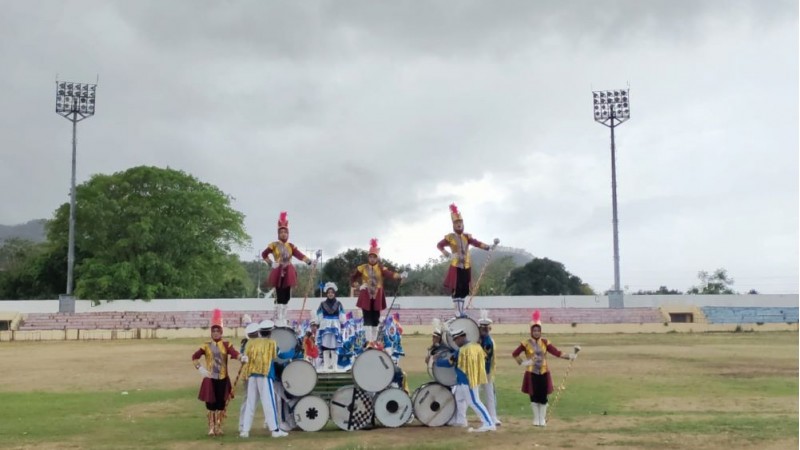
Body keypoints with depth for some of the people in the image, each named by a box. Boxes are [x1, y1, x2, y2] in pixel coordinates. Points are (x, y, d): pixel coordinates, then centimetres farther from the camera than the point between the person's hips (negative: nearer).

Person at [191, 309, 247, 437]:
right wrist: (200, 368, -14)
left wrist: (242, 357, -39)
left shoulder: (226, 345, 0)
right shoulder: (206, 346, 1)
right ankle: (211, 428, 13)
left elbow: (234, 353, -19)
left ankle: (219, 428, 16)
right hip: (210, 379, 0)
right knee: (210, 403, 2)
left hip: (223, 379, 0)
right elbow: (194, 357, -1)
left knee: (221, 404, 5)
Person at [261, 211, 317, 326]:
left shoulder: (291, 246, 8)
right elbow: (264, 254, 5)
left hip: (288, 273, 4)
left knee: (287, 296, 5)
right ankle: (278, 320, -3)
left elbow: (299, 255, 1)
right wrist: (271, 263, -7)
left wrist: (310, 261, -12)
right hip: (278, 273, -4)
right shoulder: (274, 245, -1)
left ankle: (283, 319, 14)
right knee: (279, 297, -6)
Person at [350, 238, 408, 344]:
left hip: (377, 296, 1)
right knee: (367, 319, -6)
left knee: (376, 319, 6)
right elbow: (352, 278, 11)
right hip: (366, 296, -1)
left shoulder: (381, 268, 0)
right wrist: (358, 286, -6)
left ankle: (374, 341, 16)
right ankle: (369, 341, -7)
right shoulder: (362, 268, 1)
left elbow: (389, 274, -19)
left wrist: (400, 276, -38)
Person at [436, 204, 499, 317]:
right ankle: (457, 311, -1)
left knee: (464, 289, 8)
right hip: (456, 267, -4)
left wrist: (490, 246, -16)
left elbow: (477, 243, -2)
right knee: (456, 289, -6)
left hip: (466, 266, 4)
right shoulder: (450, 237, -2)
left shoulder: (467, 236, 7)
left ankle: (462, 310, 16)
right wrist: (447, 254, -10)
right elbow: (439, 245, 6)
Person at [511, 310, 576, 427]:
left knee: (543, 397, 3)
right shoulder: (526, 344, -3)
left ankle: (542, 419, 14)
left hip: (544, 373, 2)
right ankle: (536, 419, 16)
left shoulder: (545, 342, 2)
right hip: (532, 373, -1)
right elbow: (515, 354, 5)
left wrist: (569, 356, -15)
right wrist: (522, 363, -5)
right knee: (534, 397, 3)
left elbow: (556, 352, -4)